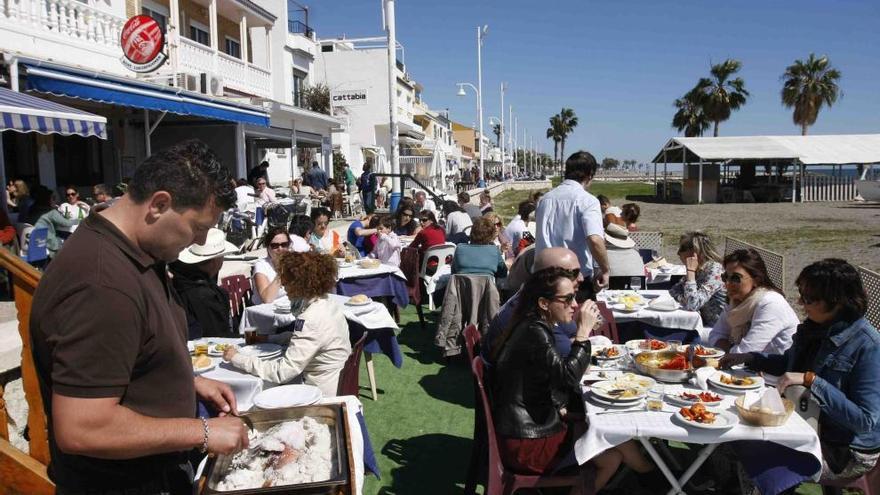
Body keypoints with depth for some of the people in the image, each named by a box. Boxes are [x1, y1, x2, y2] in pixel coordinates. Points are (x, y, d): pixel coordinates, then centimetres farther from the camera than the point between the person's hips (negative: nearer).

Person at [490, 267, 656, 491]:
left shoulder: (534, 328, 10)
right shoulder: (533, 333, -20)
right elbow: (568, 377, -27)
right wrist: (583, 331, -21)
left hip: (532, 428, 8)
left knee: (611, 458, 8)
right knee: (620, 437, 4)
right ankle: (649, 476, 27)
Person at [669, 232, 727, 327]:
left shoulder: (715, 270, -20)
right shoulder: (698, 270, 4)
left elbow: (691, 305, -29)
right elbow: (674, 292, 6)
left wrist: (690, 271, -24)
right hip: (703, 323, 7)